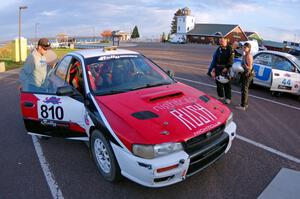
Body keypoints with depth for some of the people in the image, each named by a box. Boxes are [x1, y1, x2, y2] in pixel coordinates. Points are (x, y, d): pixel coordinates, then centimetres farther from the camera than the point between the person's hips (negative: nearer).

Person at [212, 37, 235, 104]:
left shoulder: (230, 49, -6)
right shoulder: (218, 49, 14)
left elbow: (230, 60, -13)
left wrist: (226, 68, -21)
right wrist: (214, 67, 11)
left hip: (226, 68, -6)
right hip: (218, 68, 6)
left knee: (227, 84, -1)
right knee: (219, 83, 10)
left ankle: (228, 98, 7)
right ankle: (221, 96, 24)